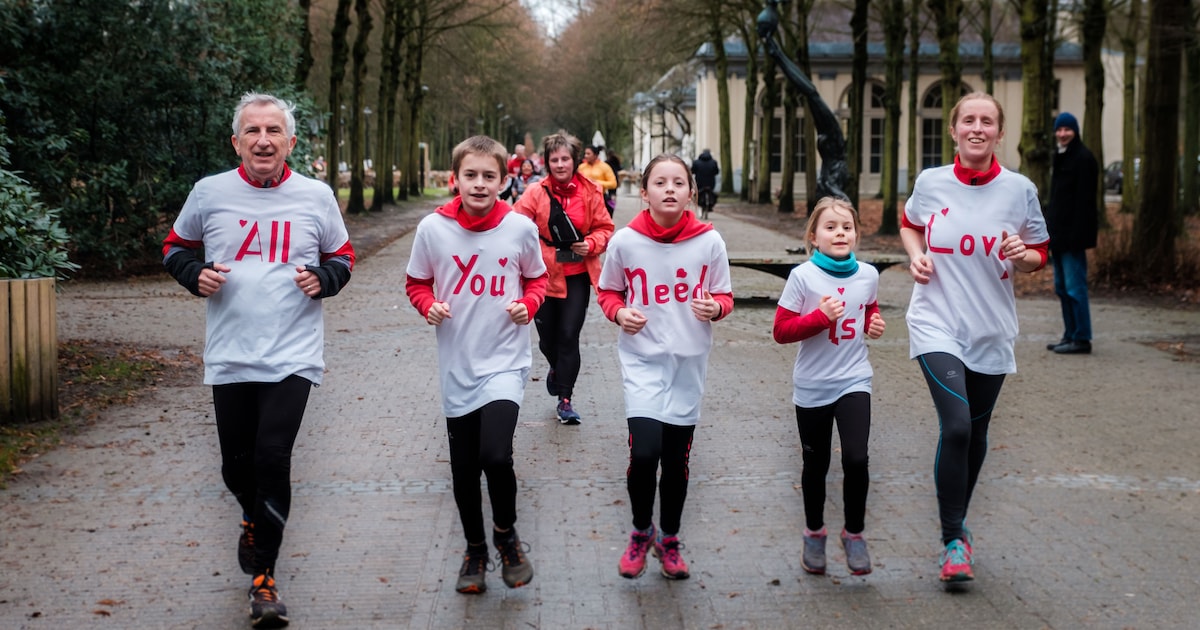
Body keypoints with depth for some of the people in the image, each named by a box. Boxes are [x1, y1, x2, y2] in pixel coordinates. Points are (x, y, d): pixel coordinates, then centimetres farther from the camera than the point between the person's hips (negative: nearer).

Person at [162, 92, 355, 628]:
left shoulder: (316, 196, 1)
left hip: (293, 356, -2)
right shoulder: (210, 192, 1)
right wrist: (195, 274, -6)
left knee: (273, 458, -12)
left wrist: (324, 277, -6)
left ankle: (263, 575, 2)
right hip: (229, 357, 2)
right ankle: (254, 518, 45)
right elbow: (176, 246, 15)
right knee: (237, 464, 9)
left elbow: (343, 254, 15)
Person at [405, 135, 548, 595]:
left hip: (505, 361, -2)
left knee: (495, 455, -19)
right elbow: (417, 283, 7)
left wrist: (528, 305, -10)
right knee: (464, 468, 10)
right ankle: (475, 549, 33)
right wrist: (429, 306, -12)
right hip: (457, 365, 2)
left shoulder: (520, 228, -7)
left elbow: (537, 279, 9)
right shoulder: (433, 228, -6)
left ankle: (506, 533, 10)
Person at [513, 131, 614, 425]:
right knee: (547, 335, 12)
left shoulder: (590, 192, -2)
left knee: (569, 335, -5)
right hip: (543, 274, 0)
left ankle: (565, 399, 5)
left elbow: (604, 228, 5)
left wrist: (591, 244, -13)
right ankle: (556, 369, 47)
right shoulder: (536, 193, -8)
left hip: (577, 276, 0)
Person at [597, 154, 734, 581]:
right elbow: (608, 291, 8)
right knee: (644, 452, -16)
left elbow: (724, 296, 5)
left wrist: (715, 307, -17)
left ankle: (669, 538, 33)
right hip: (642, 359, -1)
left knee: (677, 458, 10)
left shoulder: (709, 241, -6)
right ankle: (641, 532, 11)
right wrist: (619, 312, -13)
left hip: (689, 362, 2)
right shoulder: (625, 241, -7)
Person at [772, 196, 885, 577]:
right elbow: (781, 331, -9)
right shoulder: (803, 276, -10)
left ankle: (854, 533, 5)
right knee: (816, 465, 11)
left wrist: (874, 324, 0)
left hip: (854, 381, 1)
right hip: (812, 386, -1)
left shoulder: (867, 275, 0)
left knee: (856, 459, -16)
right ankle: (814, 534, 33)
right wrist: (820, 316, -21)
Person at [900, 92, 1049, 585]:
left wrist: (1023, 255, -16)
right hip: (937, 325, -2)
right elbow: (910, 225, 18)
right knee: (956, 425, -19)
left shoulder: (1019, 189, -4)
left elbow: (1040, 256, 7)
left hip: (991, 331, 2)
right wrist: (916, 255, -2)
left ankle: (956, 524, 36)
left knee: (975, 433, 13)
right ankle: (954, 539, -6)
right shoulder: (930, 183, -3)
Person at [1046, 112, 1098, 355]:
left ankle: (1081, 339, -6)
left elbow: (1084, 200, -18)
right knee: (1062, 287, 13)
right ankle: (1070, 335, 20)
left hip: (1072, 234, -10)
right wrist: (1049, 229, 18)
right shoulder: (1061, 158, 17)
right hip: (1058, 233, 10)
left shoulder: (1083, 158, -12)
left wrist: (1076, 234, -23)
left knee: (1074, 286, -9)